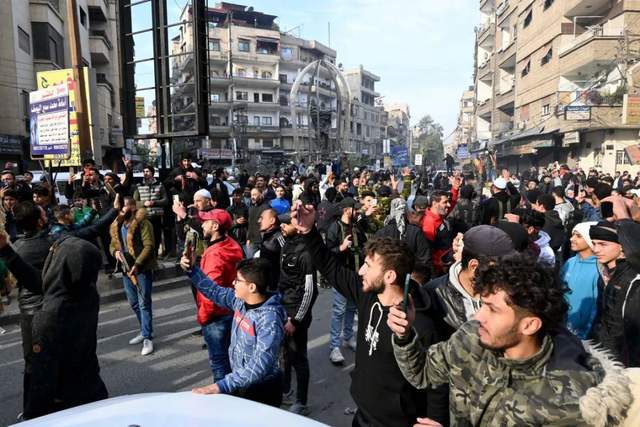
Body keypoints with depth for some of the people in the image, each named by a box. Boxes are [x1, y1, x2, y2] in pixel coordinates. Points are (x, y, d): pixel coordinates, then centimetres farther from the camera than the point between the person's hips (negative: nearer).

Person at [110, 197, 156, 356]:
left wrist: (137, 264, -25)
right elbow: (112, 244, 17)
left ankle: (147, 338, 4)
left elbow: (149, 246, -19)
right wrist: (116, 251, -7)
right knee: (133, 303, 17)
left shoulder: (142, 223, -13)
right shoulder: (117, 225, 10)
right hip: (126, 269, 8)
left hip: (142, 269, -8)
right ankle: (145, 331, 33)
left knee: (144, 304, -4)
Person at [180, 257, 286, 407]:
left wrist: (221, 386, -40)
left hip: (261, 389, -7)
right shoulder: (240, 300, -6)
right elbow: (214, 291, 10)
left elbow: (261, 365, -35)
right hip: (240, 383, 7)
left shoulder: (269, 319, -29)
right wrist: (191, 270, -1)